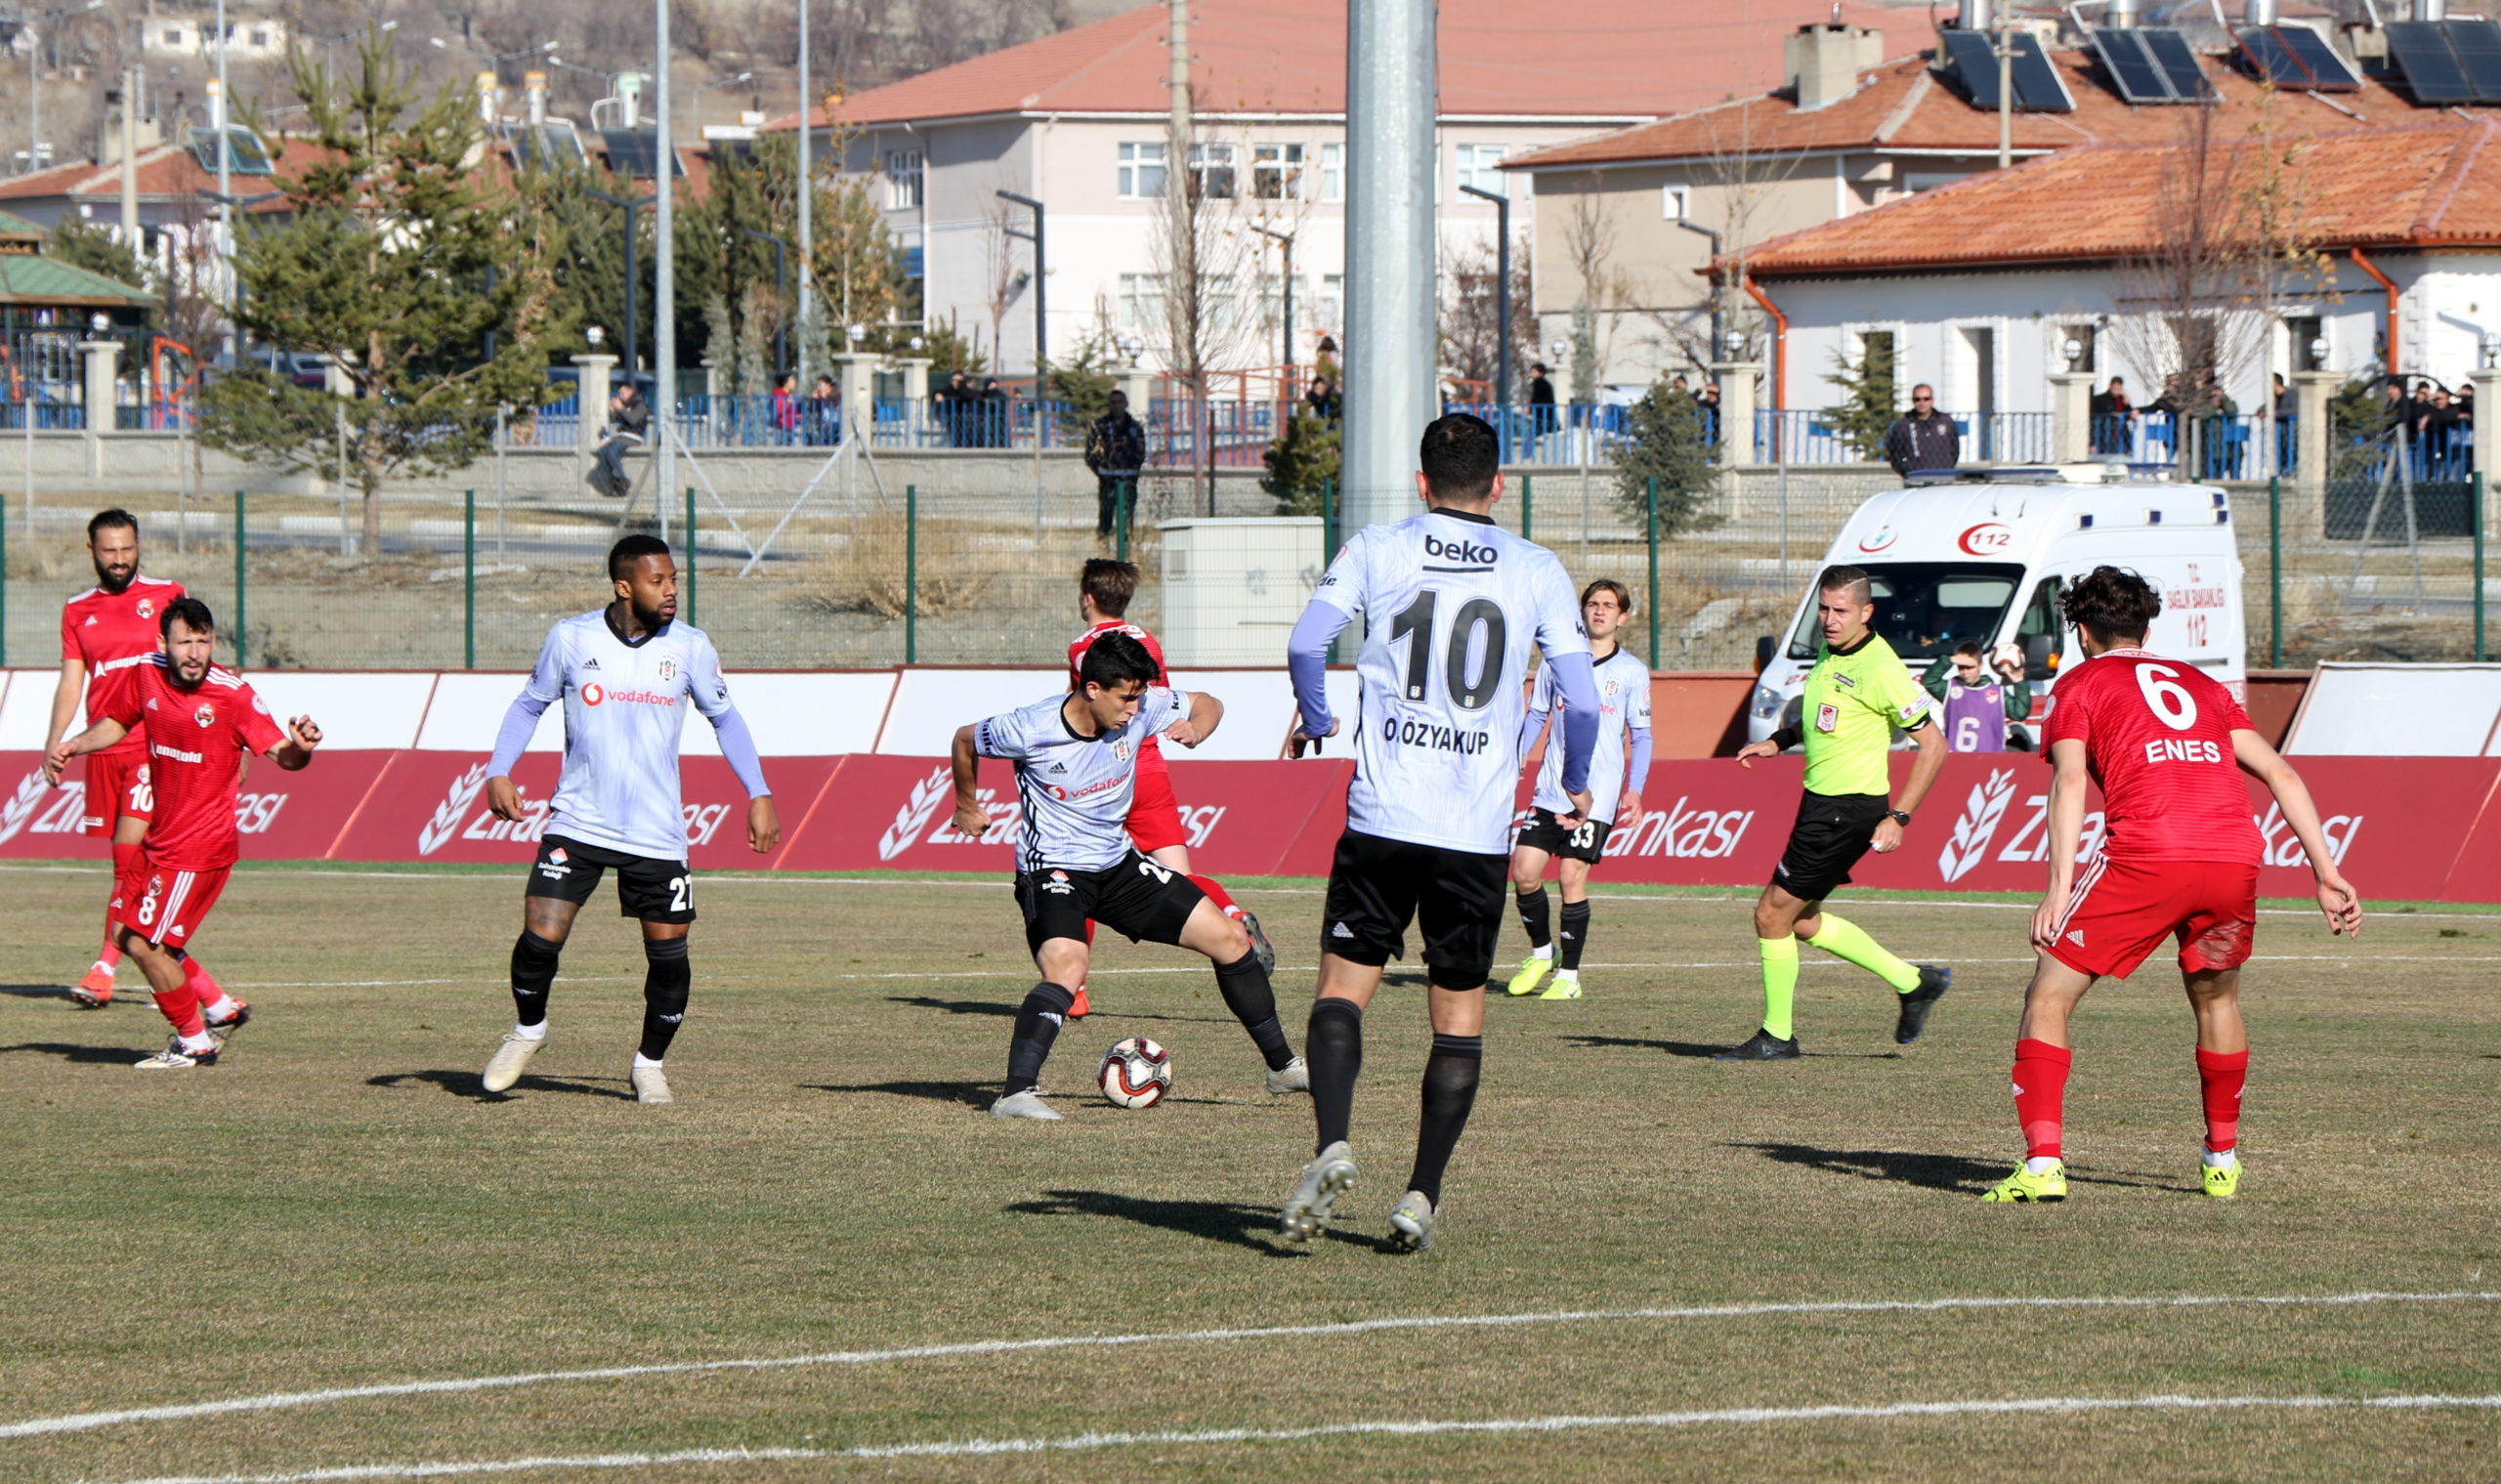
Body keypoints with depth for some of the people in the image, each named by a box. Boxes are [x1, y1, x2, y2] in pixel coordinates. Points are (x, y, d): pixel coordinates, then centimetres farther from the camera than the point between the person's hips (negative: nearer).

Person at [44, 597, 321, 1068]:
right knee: (127, 933, 13)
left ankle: (193, 1043, 12)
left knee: (146, 943, -7)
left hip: (199, 847, -7)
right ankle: (220, 1008, 26)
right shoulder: (146, 676, 0)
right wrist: (69, 747, 4)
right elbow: (115, 724, 19)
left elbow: (282, 754, -17)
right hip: (160, 841, 7)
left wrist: (301, 747, -40)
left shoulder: (233, 694, -17)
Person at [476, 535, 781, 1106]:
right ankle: (528, 1029, 17)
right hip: (578, 823, -1)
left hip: (657, 833, 1)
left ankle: (650, 1064, 22)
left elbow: (724, 717, 12)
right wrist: (498, 771, -3)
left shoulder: (691, 647, -2)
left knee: (668, 951, -1)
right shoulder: (571, 638, -4)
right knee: (541, 936, -13)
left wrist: (759, 795, 5)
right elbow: (530, 703, 10)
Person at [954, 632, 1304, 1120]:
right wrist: (967, 806, 14)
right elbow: (965, 741, -3)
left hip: (1118, 864, 6)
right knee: (1067, 965, -36)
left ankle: (1282, 1066, 22)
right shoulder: (1031, 729, -23)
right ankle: (1015, 1093, -38)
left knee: (1229, 939, 6)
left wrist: (1195, 729, -17)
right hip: (1054, 869, -6)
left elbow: (1208, 705, 8)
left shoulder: (1142, 708, -11)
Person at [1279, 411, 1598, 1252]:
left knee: (1343, 985, 6)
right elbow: (1581, 699, 0)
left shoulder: (1376, 552, 4)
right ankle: (1423, 1196, 5)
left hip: (1383, 817, -1)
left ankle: (1332, 1145, -18)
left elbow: (1307, 644, -8)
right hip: (1480, 829, 1)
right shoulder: (1536, 572, 5)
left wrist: (1315, 719, 12)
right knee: (1460, 1010, 10)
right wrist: (1576, 787, 19)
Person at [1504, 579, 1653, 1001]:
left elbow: (1641, 736, 4)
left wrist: (1634, 789, -6)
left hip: (1598, 796, -3)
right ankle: (1541, 951, 19)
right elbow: (1536, 717, 17)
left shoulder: (1632, 672, 2)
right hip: (1550, 791, 3)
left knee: (1573, 876, -8)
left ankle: (1568, 975, 2)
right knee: (1523, 871, -4)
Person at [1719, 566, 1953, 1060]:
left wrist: (1898, 818, -20)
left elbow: (1933, 744, -18)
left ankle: (1777, 1035, 9)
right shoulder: (1832, 653, 7)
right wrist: (1778, 741, 12)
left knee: (1772, 914, -4)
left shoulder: (1879, 668, -20)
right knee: (1802, 921, 17)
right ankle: (1912, 982, 27)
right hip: (1821, 802, 10)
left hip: (1847, 811, -10)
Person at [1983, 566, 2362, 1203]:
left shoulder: (2081, 683, 16)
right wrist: (2326, 875, 19)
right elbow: (2281, 774, 21)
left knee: (2049, 998, 6)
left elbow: (2070, 781, -1)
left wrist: (2059, 886, -10)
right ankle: (2222, 1160, 35)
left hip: (2145, 857, -4)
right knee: (2216, 999, 30)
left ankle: (2043, 1163, -7)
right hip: (2235, 856, 4)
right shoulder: (2201, 685, 29)